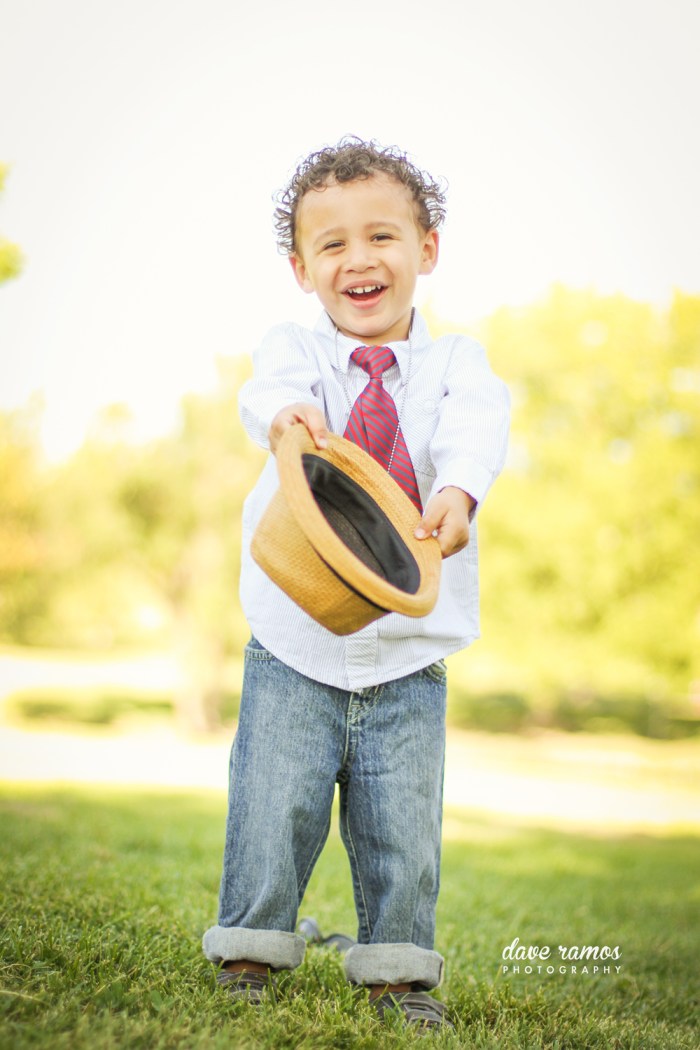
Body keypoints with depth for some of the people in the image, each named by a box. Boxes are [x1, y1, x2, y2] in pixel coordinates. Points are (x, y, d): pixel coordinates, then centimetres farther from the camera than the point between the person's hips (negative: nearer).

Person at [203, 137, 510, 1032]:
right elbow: (271, 387, -22)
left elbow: (475, 429, -17)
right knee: (273, 811, 0)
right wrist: (287, 412, -48)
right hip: (293, 652, -1)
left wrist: (456, 491, -41)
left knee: (403, 831, 6)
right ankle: (249, 957, 19)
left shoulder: (454, 362, 4)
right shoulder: (294, 350, 2)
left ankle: (396, 971, 24)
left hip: (408, 661, 1)